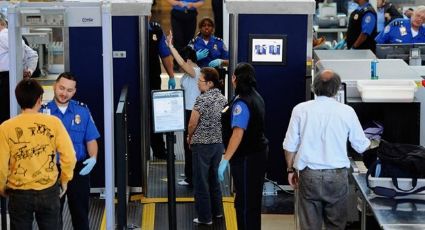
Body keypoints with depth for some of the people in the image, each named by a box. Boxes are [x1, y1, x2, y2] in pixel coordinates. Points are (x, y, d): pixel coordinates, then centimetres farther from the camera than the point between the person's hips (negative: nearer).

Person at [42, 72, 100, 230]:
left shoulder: (82, 111, 1)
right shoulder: (43, 111, -3)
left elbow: (91, 140, 3)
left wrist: (93, 158, -15)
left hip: (78, 169, 1)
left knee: (80, 213, 10)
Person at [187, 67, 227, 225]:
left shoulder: (202, 99, -17)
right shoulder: (222, 98, 4)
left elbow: (192, 124, -14)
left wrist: (189, 138, 4)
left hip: (202, 145, -7)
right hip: (219, 143, 7)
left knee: (201, 181, 2)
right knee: (214, 178, 21)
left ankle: (205, 217, 6)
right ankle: (217, 210, 29)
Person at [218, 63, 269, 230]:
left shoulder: (241, 103, -23)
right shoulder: (256, 97, 9)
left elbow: (238, 133, -31)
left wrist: (225, 159, -33)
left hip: (246, 158, -10)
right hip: (258, 153, 10)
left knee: (245, 203, -3)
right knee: (253, 199, 19)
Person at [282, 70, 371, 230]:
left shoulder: (301, 110, -4)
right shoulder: (346, 111, -5)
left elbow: (290, 146, 0)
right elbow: (361, 146, 5)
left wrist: (291, 170, 15)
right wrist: (370, 143, 27)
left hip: (309, 175, 0)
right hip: (337, 175, 0)